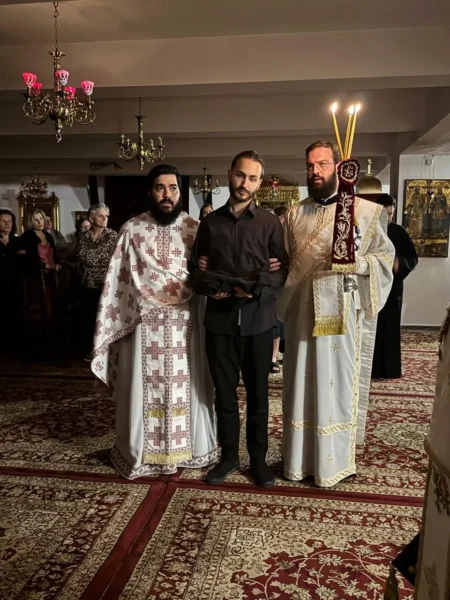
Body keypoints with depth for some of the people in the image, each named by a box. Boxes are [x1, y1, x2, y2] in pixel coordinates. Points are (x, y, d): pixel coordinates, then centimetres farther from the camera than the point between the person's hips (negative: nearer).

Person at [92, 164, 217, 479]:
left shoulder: (195, 229, 2)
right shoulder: (132, 230, 0)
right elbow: (118, 280, 0)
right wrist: (107, 325, -4)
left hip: (184, 323, 1)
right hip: (144, 323, 0)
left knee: (184, 386, 10)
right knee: (144, 387, 9)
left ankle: (188, 446, 28)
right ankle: (142, 451, 26)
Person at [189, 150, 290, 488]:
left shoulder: (270, 223, 4)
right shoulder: (211, 222, 11)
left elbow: (283, 270, -1)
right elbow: (196, 268, 11)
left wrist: (256, 289, -18)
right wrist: (209, 286, -10)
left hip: (258, 319, -1)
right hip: (220, 319, 2)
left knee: (258, 392, 9)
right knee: (224, 392, 10)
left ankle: (259, 458, 25)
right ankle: (229, 456, 26)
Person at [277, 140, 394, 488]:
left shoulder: (365, 210, 0)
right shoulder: (295, 214, 11)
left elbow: (386, 257, -1)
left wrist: (355, 261, -20)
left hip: (340, 312, -3)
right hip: (302, 312, 3)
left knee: (337, 382, 4)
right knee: (301, 382, 9)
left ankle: (333, 461, 20)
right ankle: (300, 457, 24)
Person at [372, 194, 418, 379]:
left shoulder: (399, 232, 6)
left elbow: (413, 258, 6)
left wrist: (399, 263, -13)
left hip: (393, 286, 2)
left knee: (390, 326, 5)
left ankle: (389, 368, 15)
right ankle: (369, 368, 7)